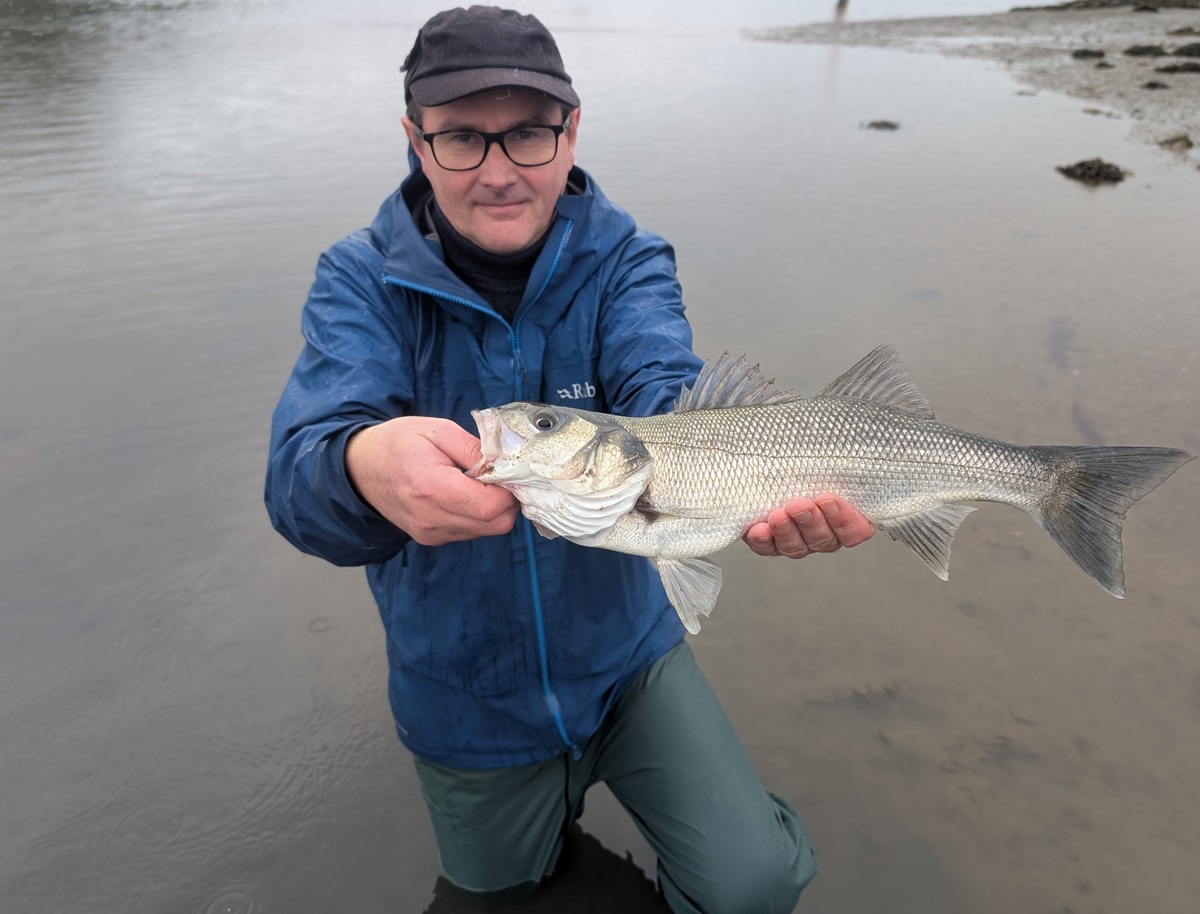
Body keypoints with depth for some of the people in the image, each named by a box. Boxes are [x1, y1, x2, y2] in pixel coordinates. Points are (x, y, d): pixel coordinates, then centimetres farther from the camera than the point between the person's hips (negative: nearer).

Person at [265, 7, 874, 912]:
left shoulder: (627, 261, -12)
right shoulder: (360, 282, -16)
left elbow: (665, 404, -30)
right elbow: (297, 477, -30)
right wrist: (366, 466, -55)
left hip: (625, 654, 0)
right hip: (466, 700, 1)